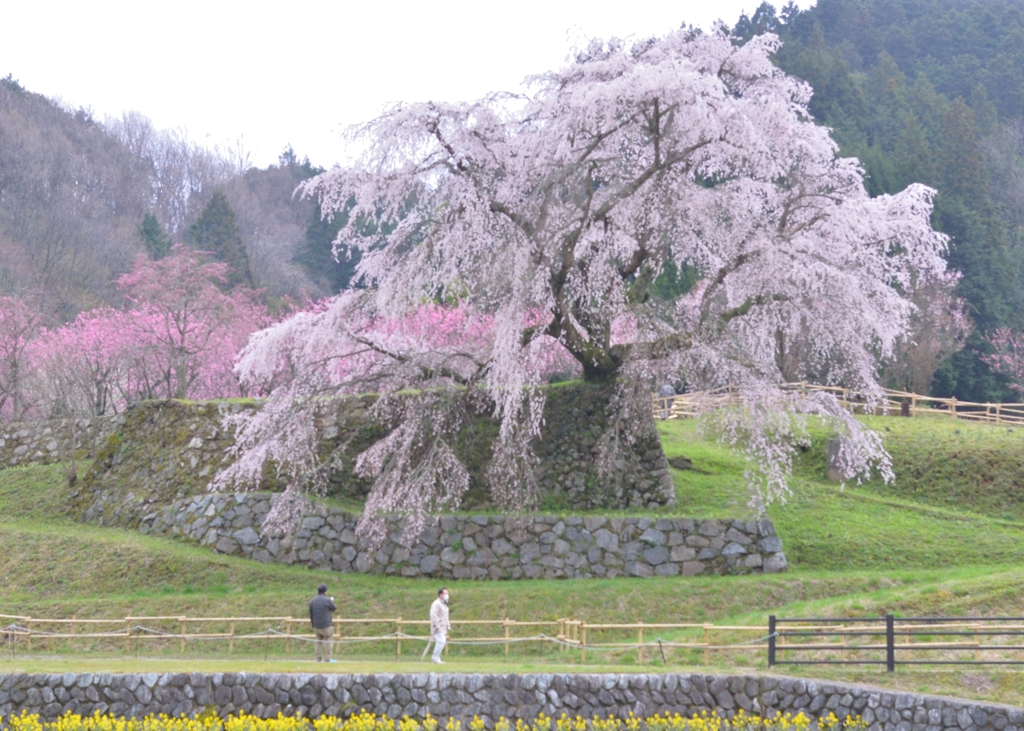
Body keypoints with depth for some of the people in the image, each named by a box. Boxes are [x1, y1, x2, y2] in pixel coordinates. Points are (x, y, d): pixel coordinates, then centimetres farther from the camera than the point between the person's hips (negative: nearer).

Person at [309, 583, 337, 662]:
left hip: (316, 625, 5)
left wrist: (313, 626, 19)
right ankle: (327, 659, -1)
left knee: (319, 642, 14)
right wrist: (332, 601, 26)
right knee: (328, 641, 3)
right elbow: (334, 608, 6)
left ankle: (318, 658, 11)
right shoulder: (327, 600, -12)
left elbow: (311, 615, 9)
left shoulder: (312, 601, 4)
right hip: (326, 625, -5)